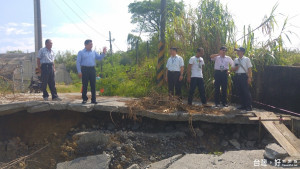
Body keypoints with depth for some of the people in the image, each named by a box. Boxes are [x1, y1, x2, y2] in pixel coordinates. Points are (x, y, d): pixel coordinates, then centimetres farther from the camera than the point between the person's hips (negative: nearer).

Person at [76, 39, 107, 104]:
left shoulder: (94, 52, 16)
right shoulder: (81, 52, 5)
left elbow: (99, 58, 11)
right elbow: (78, 62, 0)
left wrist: (104, 53, -6)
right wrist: (79, 72, -8)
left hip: (92, 69, 3)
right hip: (85, 69, -3)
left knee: (93, 85, 2)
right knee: (85, 85, -1)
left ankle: (93, 99, 9)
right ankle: (84, 99, 12)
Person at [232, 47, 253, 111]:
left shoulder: (246, 59, 2)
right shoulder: (236, 60, 16)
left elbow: (249, 69, -2)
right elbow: (233, 69, 19)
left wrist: (249, 77, -11)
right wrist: (235, 68, -5)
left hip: (244, 76, -5)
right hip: (237, 76, 5)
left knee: (246, 91, -8)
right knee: (240, 91, 6)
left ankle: (249, 106, -3)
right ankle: (243, 105, 15)